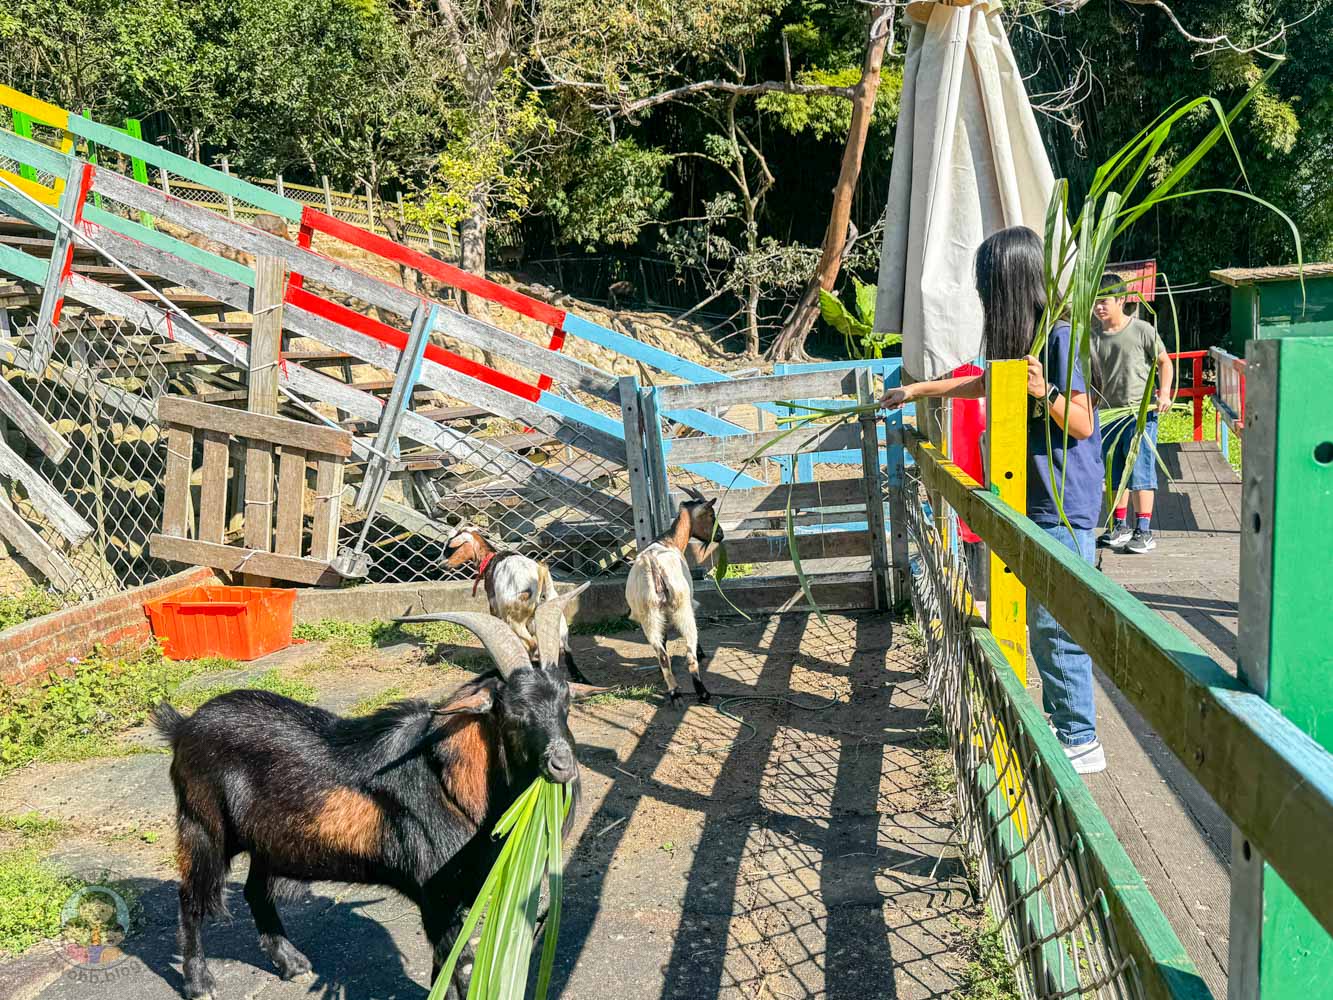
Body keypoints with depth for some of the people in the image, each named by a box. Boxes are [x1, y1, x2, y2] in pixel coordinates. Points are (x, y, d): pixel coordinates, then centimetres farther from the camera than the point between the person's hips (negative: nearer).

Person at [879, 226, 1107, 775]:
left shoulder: (1059, 336, -16)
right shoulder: (1022, 336, 11)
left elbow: (1082, 423, -16)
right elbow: (984, 382, 30)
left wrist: (1044, 392, -34)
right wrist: (917, 390, 39)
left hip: (1063, 507, -9)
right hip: (1035, 502, 9)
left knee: (1058, 626, -6)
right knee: (1040, 622, 15)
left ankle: (1080, 741, 4)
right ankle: (1057, 717, 27)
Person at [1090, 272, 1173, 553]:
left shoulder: (1142, 330, -8)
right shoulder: (1093, 336, 4)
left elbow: (1165, 362, 1)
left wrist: (1164, 393, -11)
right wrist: (1094, 404, 6)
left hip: (1141, 413, -5)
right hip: (1109, 413, 5)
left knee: (1140, 471, -6)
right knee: (1115, 474, 12)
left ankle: (1144, 531, -2)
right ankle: (1120, 527, 25)